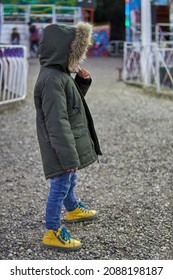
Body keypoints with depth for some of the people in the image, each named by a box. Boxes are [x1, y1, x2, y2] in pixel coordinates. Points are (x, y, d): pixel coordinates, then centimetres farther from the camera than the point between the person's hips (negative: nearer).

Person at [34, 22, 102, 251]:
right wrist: (69, 156, -26)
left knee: (70, 180, 28)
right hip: (60, 147, -10)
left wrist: (82, 82, 3)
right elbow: (57, 122, -27)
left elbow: (73, 102, 20)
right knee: (60, 186, 1)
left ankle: (73, 211, 50)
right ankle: (52, 233, 14)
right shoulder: (51, 79, -25)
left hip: (69, 144, 10)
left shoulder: (60, 74, 7)